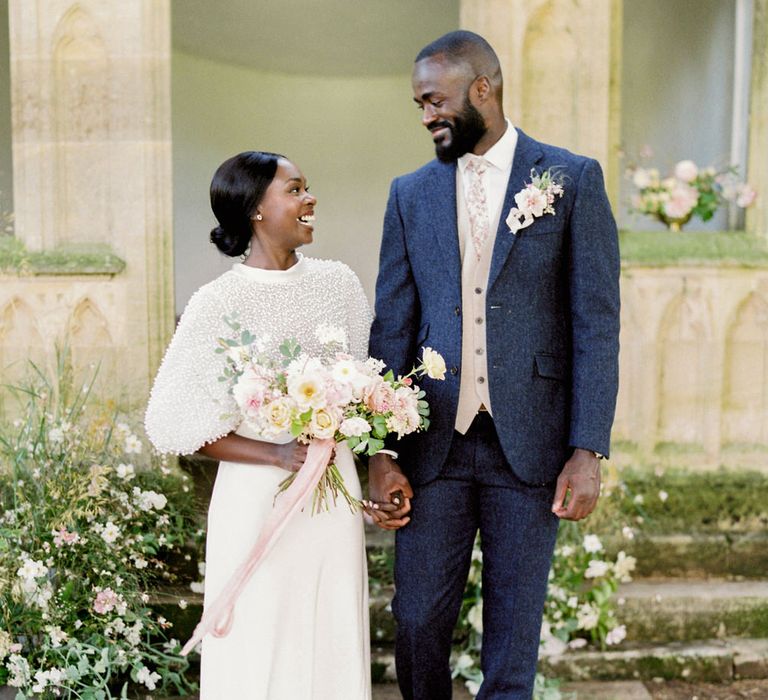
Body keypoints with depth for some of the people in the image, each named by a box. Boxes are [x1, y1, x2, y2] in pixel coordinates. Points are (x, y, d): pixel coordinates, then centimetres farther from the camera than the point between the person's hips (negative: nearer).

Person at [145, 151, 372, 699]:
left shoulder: (338, 282, 2)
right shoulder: (219, 303, -11)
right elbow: (173, 421, -9)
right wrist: (277, 455, -16)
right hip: (258, 496, -4)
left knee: (335, 639, 12)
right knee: (261, 649, 6)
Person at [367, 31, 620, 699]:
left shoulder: (573, 179, 0)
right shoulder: (411, 193, 9)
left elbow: (596, 323, -3)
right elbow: (391, 328, 6)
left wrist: (588, 451, -10)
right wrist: (381, 452, 0)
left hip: (529, 444, -2)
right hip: (435, 444, 3)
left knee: (514, 636, 8)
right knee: (417, 622, 7)